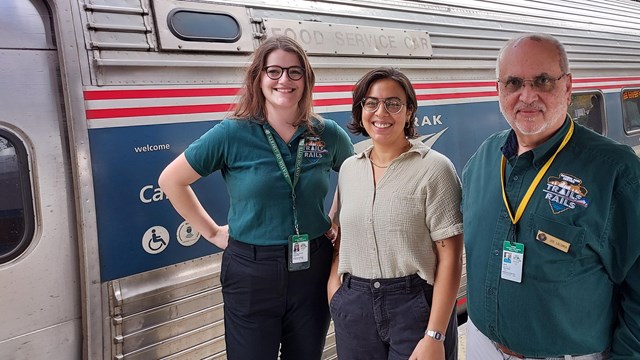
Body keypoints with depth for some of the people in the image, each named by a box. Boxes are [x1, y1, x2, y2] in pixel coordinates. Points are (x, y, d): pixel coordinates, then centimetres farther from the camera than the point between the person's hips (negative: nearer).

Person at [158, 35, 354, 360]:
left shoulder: (327, 134, -2)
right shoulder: (232, 134, -10)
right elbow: (171, 180, -2)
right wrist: (211, 232, -2)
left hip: (313, 270, 3)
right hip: (251, 272, -2)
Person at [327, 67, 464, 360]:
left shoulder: (434, 168, -10)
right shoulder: (348, 169, 6)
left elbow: (449, 257, -12)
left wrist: (434, 336, -15)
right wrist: (333, 282, 0)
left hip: (416, 303, -4)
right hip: (354, 303, 5)